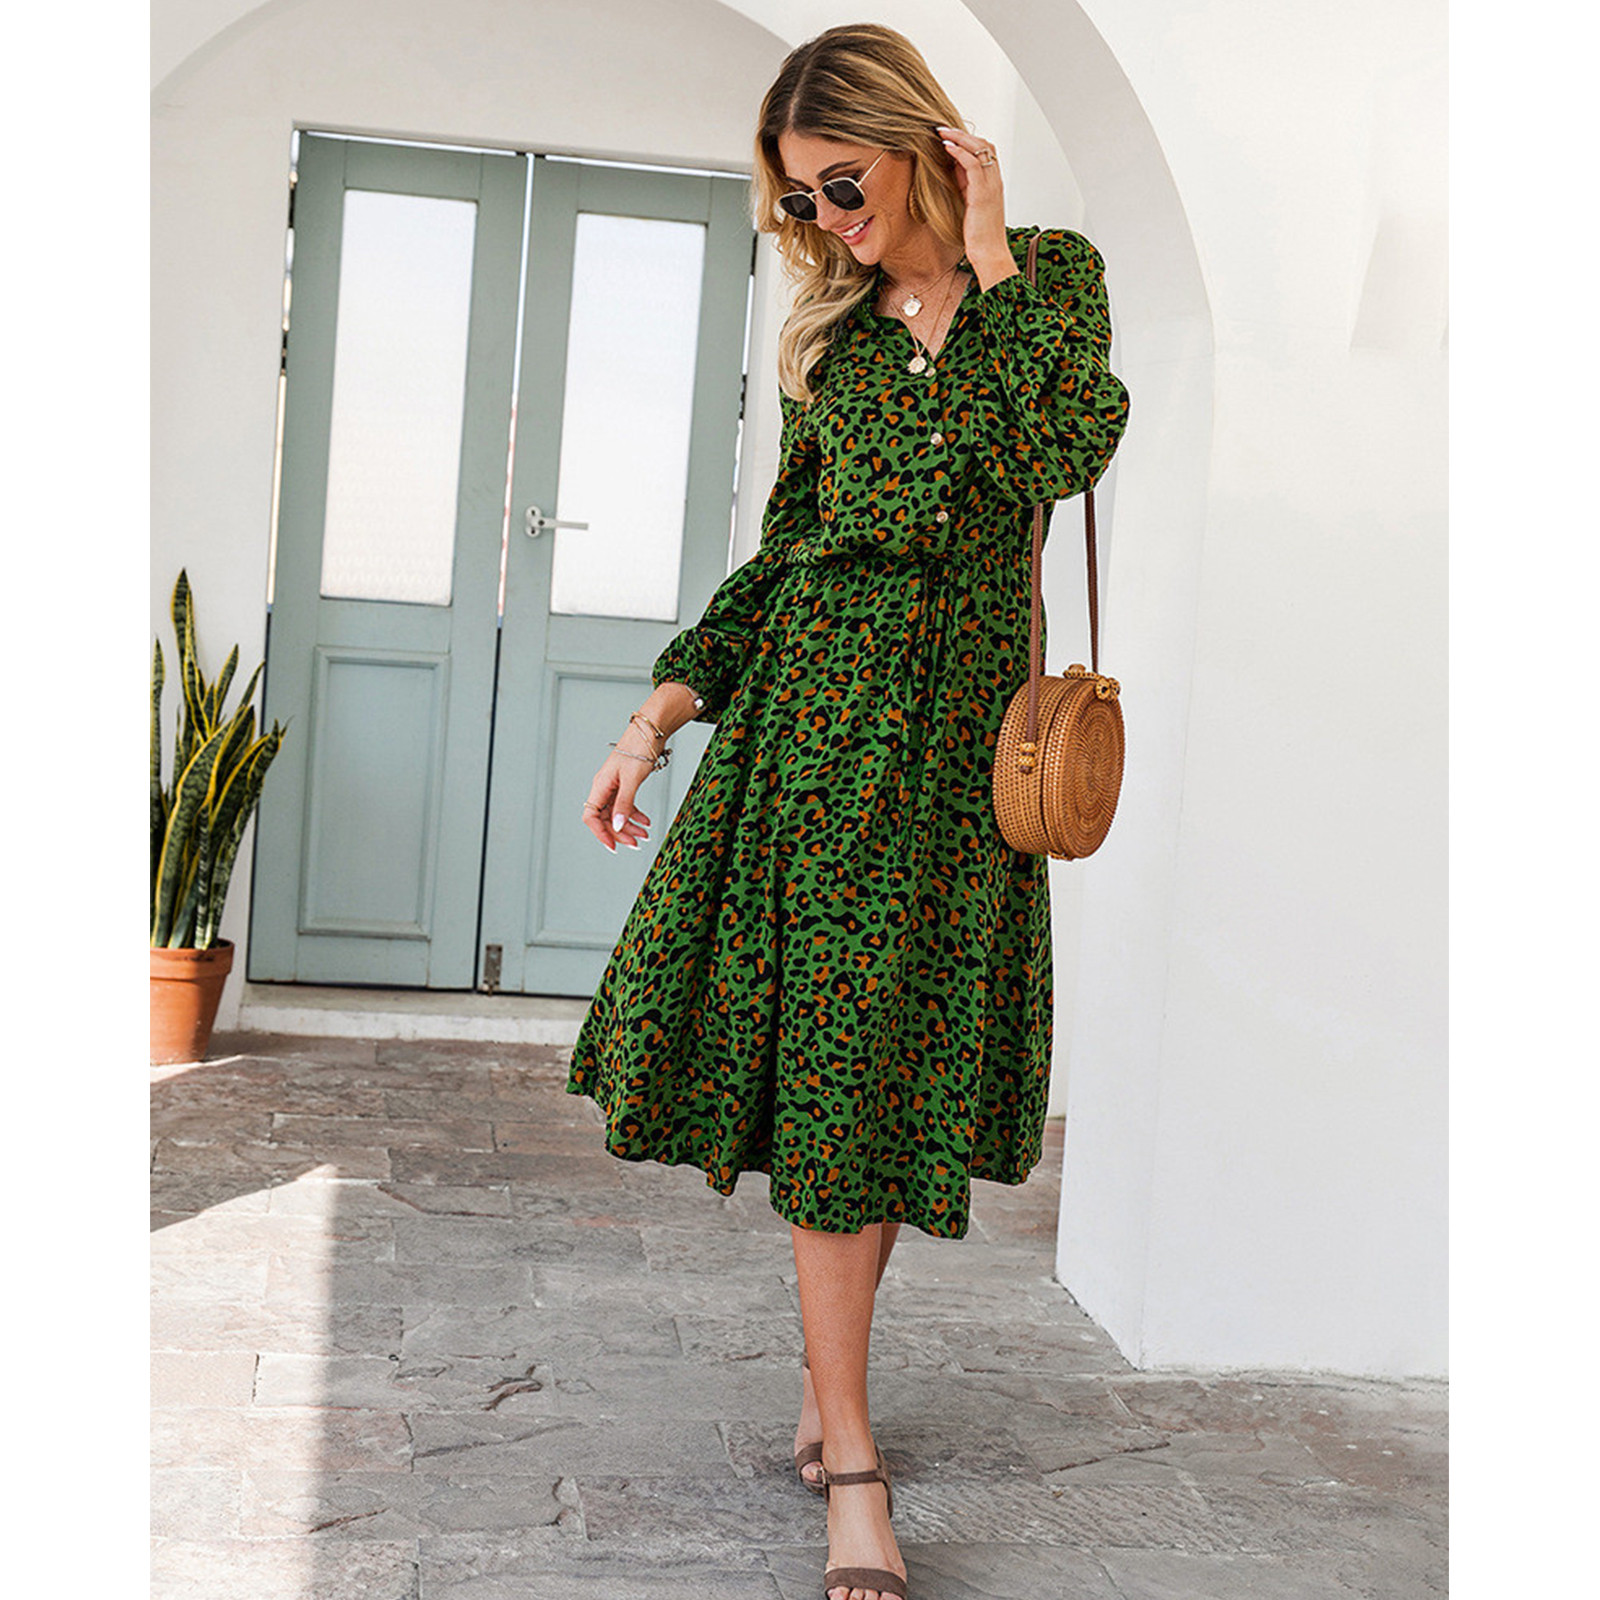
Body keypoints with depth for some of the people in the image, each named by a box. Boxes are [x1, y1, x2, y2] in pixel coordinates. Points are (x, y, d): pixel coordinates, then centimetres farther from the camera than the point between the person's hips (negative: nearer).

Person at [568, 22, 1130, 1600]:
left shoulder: (1051, 272, 5)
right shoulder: (832, 322, 13)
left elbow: (1069, 446, -15)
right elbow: (783, 547, 13)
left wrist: (987, 257, -9)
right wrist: (658, 715, 6)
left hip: (958, 713, -2)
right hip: (814, 695, 2)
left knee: (879, 1059, 0)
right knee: (823, 1054, -4)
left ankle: (827, 1377, 19)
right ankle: (852, 1459, 2)